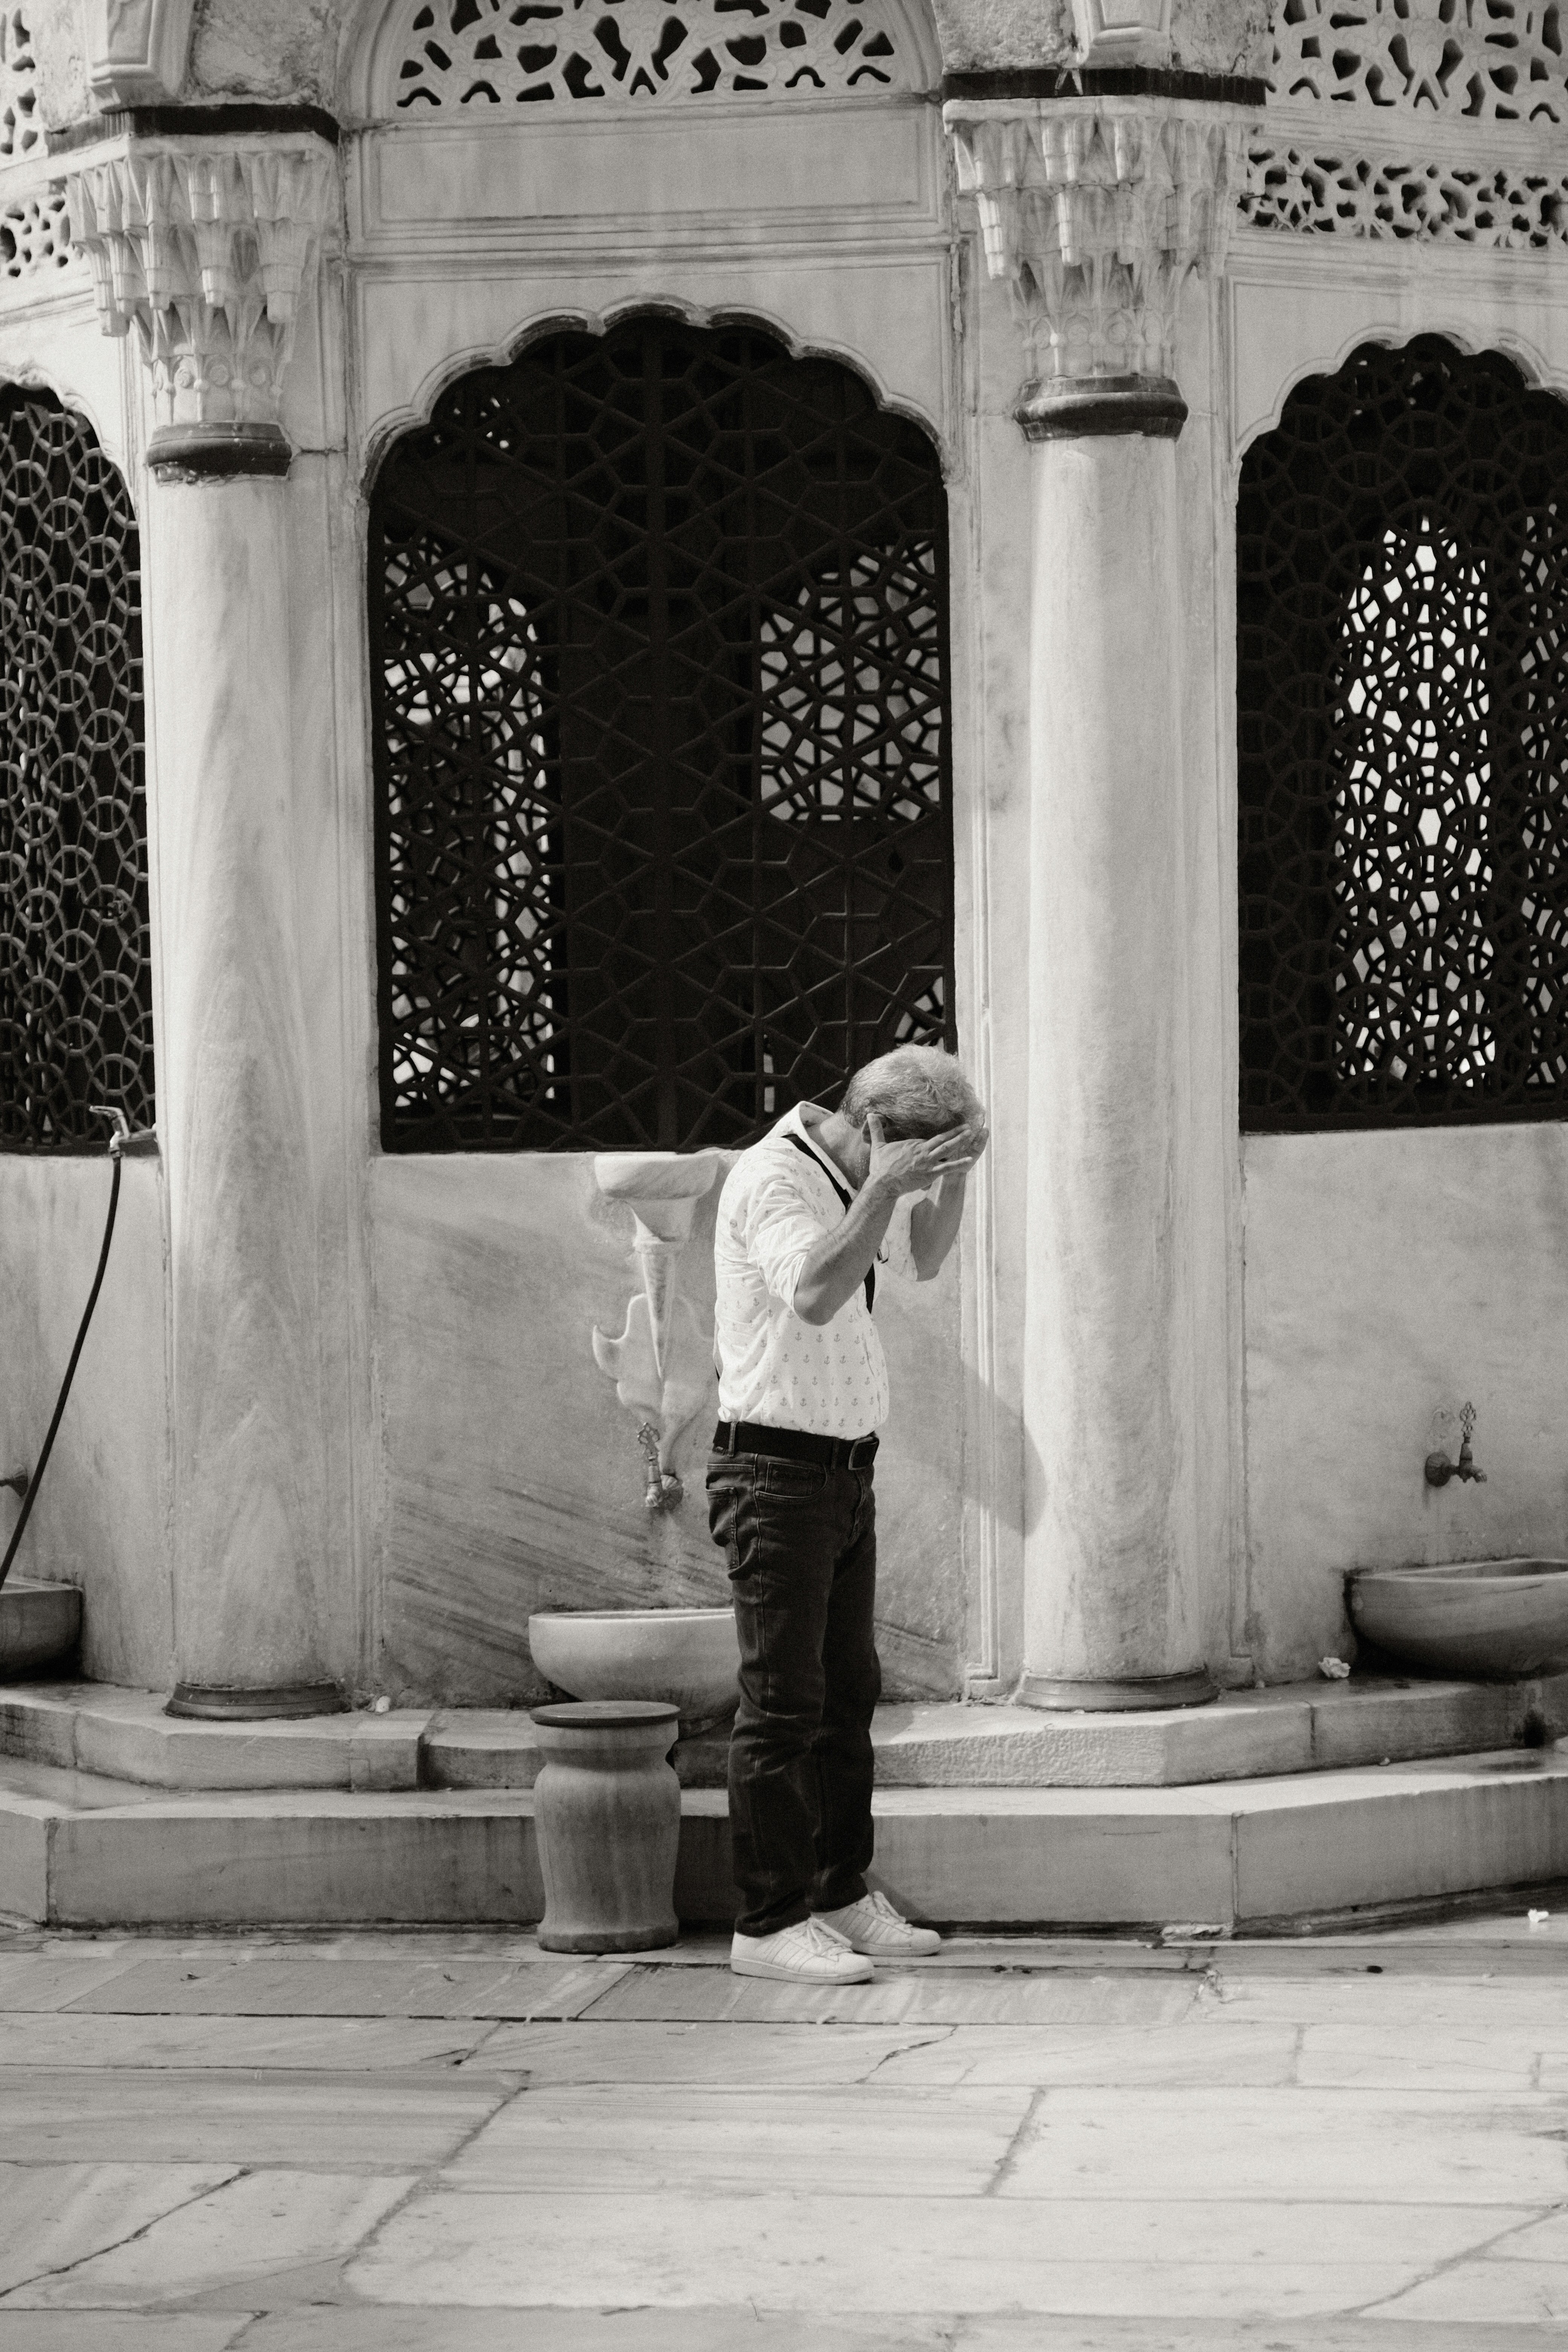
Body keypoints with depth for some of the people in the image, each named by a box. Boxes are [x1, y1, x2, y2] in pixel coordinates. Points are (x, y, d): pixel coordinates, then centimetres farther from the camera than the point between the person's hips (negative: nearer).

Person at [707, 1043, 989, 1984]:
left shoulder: (845, 1173, 10)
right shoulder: (774, 1180, -18)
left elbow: (922, 1259, 23)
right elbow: (816, 1296, -34)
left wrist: (956, 1169, 6)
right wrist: (884, 1187, -36)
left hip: (844, 1475, 9)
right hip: (776, 1473, -9)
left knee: (848, 1693, 12)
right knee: (784, 1704, -7)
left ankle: (843, 1897, 20)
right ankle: (770, 1924, -4)